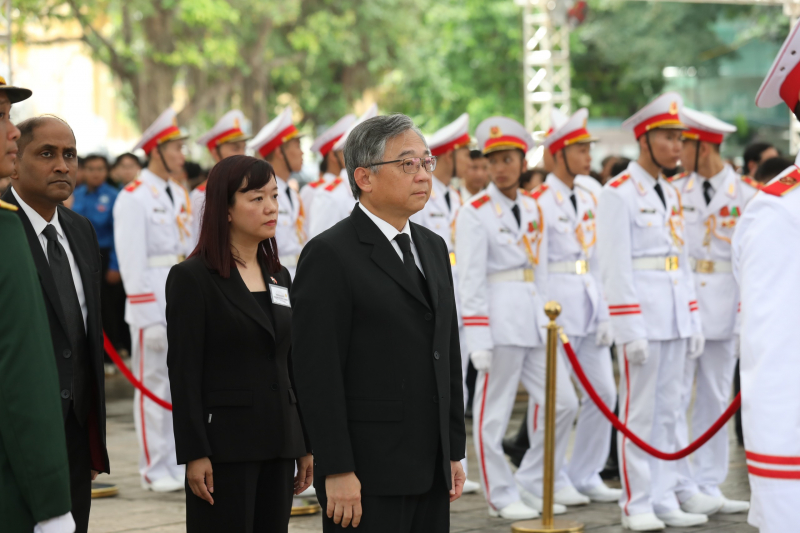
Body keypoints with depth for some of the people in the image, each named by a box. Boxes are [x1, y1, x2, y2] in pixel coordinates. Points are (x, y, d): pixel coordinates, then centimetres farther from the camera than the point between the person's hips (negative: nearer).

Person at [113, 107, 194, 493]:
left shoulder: (180, 195, 15)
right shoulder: (133, 198, -8)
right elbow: (131, 260, -12)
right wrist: (150, 315, -16)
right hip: (152, 302, -7)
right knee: (153, 386, -1)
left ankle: (179, 465, 15)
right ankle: (155, 471, 5)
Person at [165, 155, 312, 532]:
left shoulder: (279, 277, 14)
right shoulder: (192, 277, -6)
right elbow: (184, 372, -10)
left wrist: (305, 444, 12)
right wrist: (194, 455, -16)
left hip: (279, 442, 6)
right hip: (225, 441, -6)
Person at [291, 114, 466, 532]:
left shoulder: (432, 247, 14)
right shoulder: (329, 255, -10)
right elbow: (317, 370, -15)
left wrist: (454, 450, 14)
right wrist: (336, 471, -19)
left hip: (430, 468, 7)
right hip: (367, 473, -7)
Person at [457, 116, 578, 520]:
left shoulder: (532, 209, 13)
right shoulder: (475, 213, -6)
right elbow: (470, 281, -11)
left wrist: (546, 317, 13)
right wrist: (478, 340, -16)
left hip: (533, 319, 7)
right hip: (499, 321, -7)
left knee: (563, 403, 6)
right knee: (493, 415, 0)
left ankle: (531, 485, 17)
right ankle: (502, 496, 12)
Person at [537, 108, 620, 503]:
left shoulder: (588, 199, 14)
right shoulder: (540, 201, -9)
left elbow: (595, 258, 15)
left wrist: (604, 314, 10)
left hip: (590, 303, 7)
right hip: (556, 303, -7)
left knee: (603, 391, 6)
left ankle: (585, 476, 16)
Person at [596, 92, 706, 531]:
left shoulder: (670, 194, 16)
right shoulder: (619, 193, -8)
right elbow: (614, 266, -13)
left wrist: (693, 321, 14)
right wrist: (631, 330, -17)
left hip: (675, 316, 7)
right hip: (641, 313, -7)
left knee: (668, 411, 9)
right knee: (639, 412, -3)